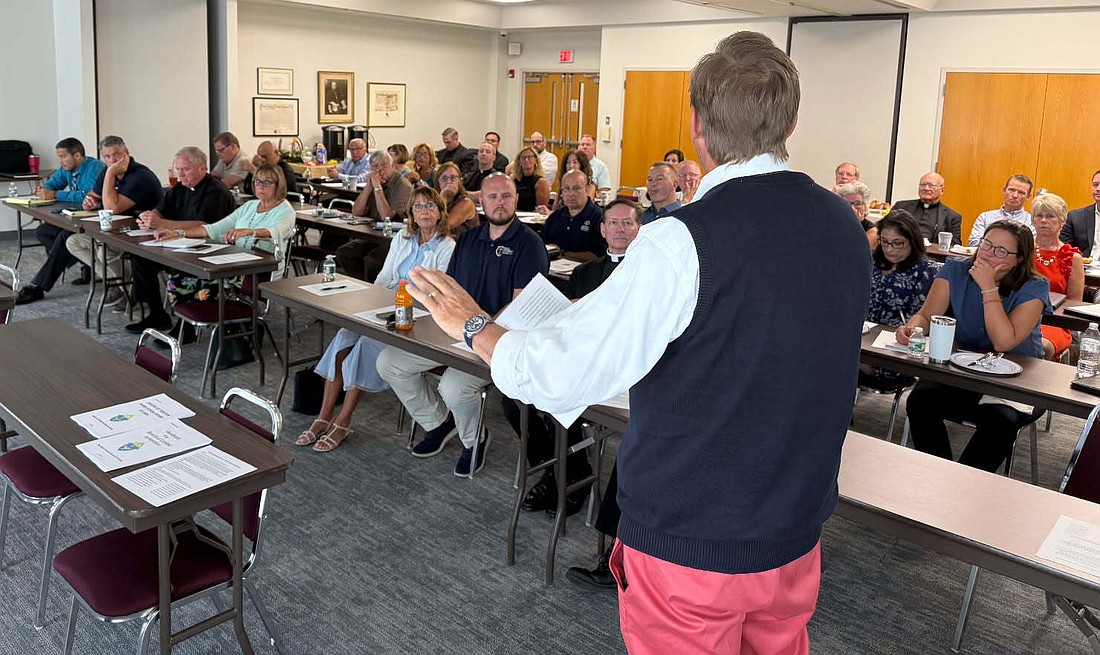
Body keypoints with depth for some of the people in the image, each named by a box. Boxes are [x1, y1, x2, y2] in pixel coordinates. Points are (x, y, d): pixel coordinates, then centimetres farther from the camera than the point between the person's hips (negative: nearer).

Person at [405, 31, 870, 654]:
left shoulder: (683, 241, -24)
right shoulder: (845, 228, -3)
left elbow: (557, 374, -24)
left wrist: (474, 326, -5)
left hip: (691, 543, -6)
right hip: (797, 534, 6)